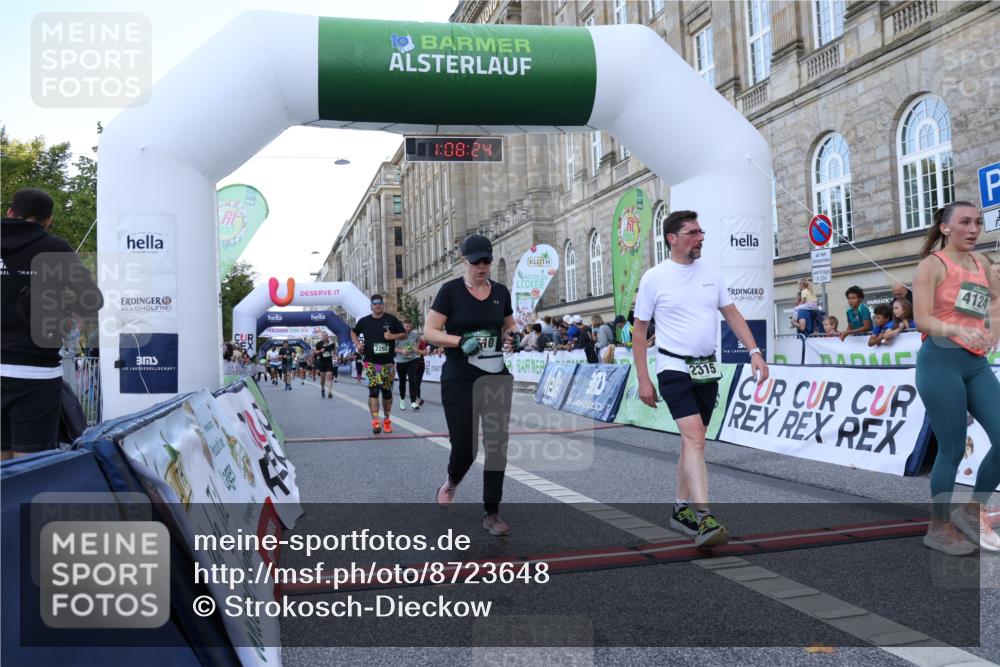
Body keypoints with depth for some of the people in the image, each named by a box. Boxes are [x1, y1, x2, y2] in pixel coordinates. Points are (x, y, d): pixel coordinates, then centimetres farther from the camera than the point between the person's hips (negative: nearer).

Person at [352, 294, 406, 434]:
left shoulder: (391, 319, 2)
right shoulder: (364, 321, 6)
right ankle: (375, 421, -20)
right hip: (370, 361, -1)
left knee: (387, 391, 9)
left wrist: (392, 336, -14)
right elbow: (353, 332, 23)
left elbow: (404, 334, 5)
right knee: (373, 389, -15)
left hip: (388, 361, 1)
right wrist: (357, 344, 5)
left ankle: (387, 420, 26)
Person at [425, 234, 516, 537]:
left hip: (497, 380, 4)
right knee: (464, 447, -2)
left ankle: (491, 513, 15)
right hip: (459, 383, -3)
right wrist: (461, 341, -22)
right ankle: (452, 480, 34)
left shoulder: (500, 292, 6)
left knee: (497, 446, 2)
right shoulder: (450, 291, -6)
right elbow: (429, 332, -8)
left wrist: (513, 335, 0)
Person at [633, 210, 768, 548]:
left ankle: (681, 509, 26)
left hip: (707, 368, 6)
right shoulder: (654, 278, -6)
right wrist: (643, 380, -5)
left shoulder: (711, 271, 7)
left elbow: (732, 314, 12)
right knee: (694, 437, -19)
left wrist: (754, 351, -1)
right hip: (675, 368, -5)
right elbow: (639, 331, -2)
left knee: (693, 439, 13)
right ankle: (703, 519, -20)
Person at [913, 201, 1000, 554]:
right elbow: (922, 320, -14)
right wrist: (958, 329, -31)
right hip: (940, 361, -7)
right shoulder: (932, 264, -5)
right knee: (953, 449, -3)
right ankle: (938, 528, 14)